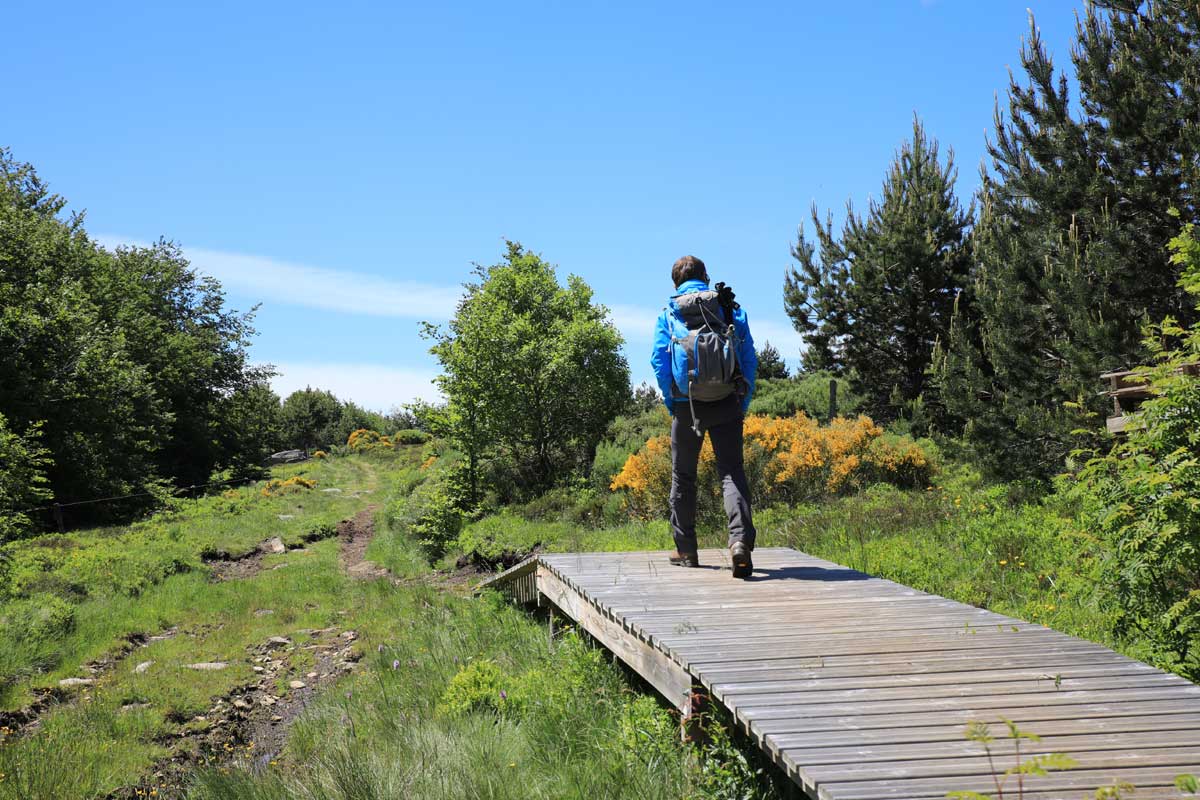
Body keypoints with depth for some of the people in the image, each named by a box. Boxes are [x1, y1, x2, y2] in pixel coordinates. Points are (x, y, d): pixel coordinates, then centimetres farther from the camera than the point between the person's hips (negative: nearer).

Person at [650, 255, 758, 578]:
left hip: (688, 405, 0)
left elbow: (659, 360, -3)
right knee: (731, 471, -2)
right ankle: (740, 539, -24)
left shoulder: (668, 313, 5)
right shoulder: (731, 308, 9)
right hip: (727, 404, 0)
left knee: (682, 476, 14)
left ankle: (685, 549, 20)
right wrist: (744, 402, 8)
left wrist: (671, 404, 6)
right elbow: (749, 356, 4)